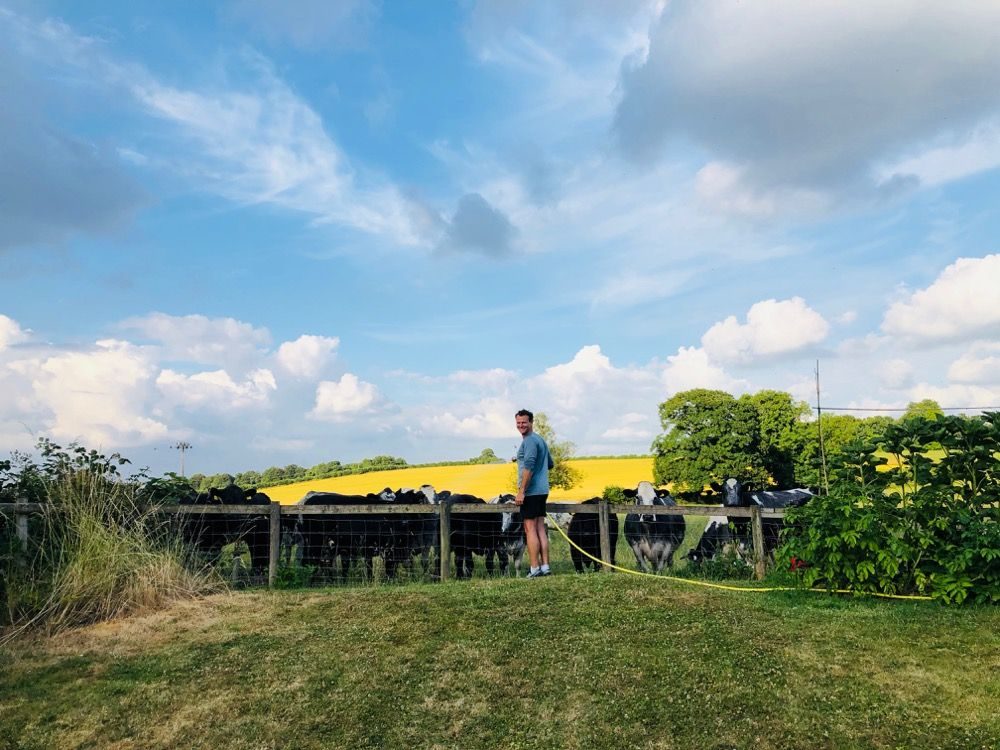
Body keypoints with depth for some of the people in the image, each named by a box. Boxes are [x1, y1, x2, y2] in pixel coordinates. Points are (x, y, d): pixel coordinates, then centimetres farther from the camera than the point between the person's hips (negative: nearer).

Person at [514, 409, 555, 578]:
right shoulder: (540, 439, 18)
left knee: (530, 529, -5)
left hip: (531, 492, -9)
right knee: (540, 529, 9)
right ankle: (545, 567, 11)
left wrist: (521, 491, -23)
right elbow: (550, 464, 27)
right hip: (542, 491, 9)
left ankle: (535, 569, -4)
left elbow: (528, 466, -23)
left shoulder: (529, 441, -12)